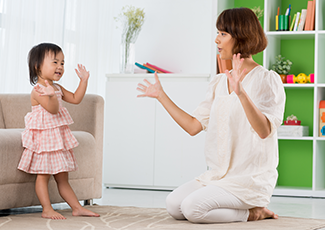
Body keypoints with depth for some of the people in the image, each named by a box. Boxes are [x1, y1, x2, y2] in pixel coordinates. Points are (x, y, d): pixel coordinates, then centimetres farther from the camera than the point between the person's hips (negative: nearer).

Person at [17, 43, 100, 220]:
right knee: (43, 175, -3)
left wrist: (83, 80, 11)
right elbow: (53, 109, -25)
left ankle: (77, 207, 13)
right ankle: (47, 210, 1)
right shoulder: (38, 91, -17)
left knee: (62, 177, 13)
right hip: (44, 138, -9)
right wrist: (52, 96, -44)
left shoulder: (57, 88, 12)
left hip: (58, 138, 9)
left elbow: (75, 99, 16)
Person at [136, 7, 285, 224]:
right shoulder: (219, 82, 12)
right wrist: (161, 95, 12)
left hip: (252, 179, -7)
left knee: (193, 207, -24)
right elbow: (194, 126, 10)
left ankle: (252, 212, -3)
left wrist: (241, 92, -38)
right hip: (220, 174, 8)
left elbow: (264, 131, -26)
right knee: (173, 205, -10)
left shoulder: (266, 80, -10)